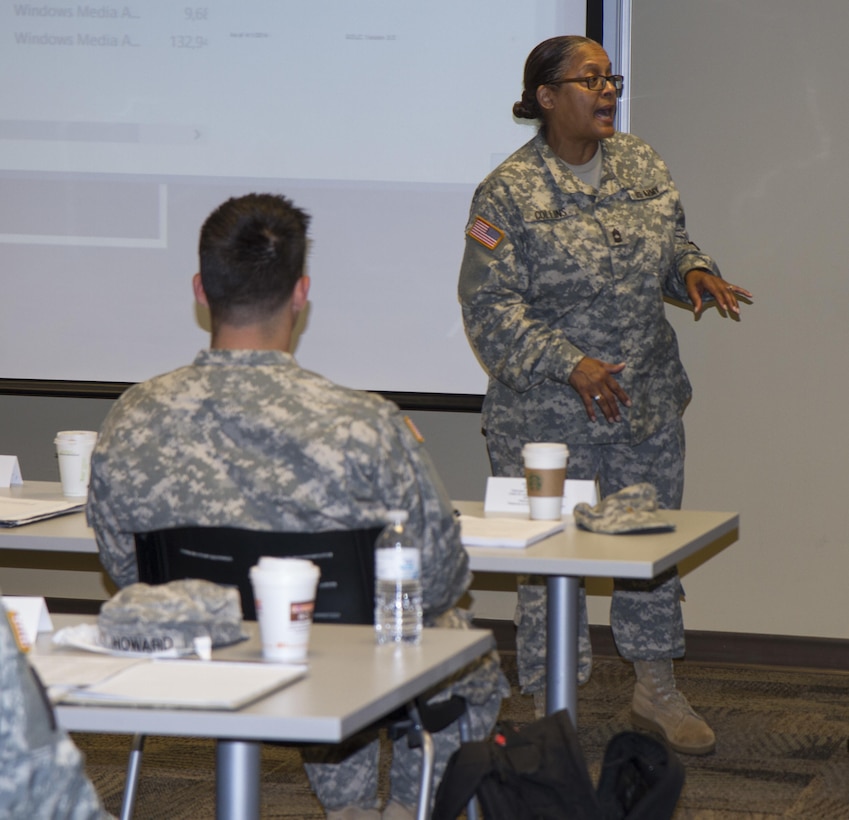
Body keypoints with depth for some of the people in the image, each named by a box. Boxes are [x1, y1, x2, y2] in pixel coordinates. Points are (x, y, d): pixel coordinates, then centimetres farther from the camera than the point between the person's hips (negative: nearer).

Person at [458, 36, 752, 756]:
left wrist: (695, 271, -4)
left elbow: (671, 246, 20)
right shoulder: (509, 193, -12)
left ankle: (657, 691, 32)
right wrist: (572, 364, -24)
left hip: (649, 404, 6)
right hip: (547, 417, -5)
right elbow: (491, 310, -14)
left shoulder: (644, 167, 6)